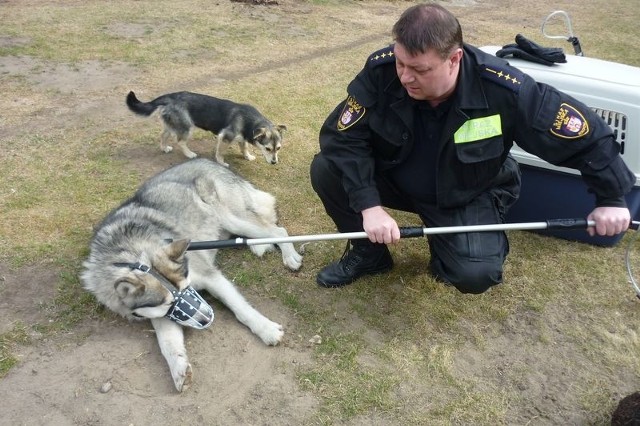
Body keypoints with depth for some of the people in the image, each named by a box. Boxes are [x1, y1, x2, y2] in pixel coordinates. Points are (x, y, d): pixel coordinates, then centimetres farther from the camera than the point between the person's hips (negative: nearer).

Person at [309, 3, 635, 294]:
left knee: (475, 274, -26)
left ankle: (468, 243, 14)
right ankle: (369, 252, 4)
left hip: (467, 197, -2)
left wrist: (611, 198, -11)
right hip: (393, 178, 3)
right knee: (327, 170, -21)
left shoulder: (503, 90, -30)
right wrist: (369, 205, -33)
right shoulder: (381, 69, -26)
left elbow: (586, 133, -19)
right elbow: (343, 136, -23)